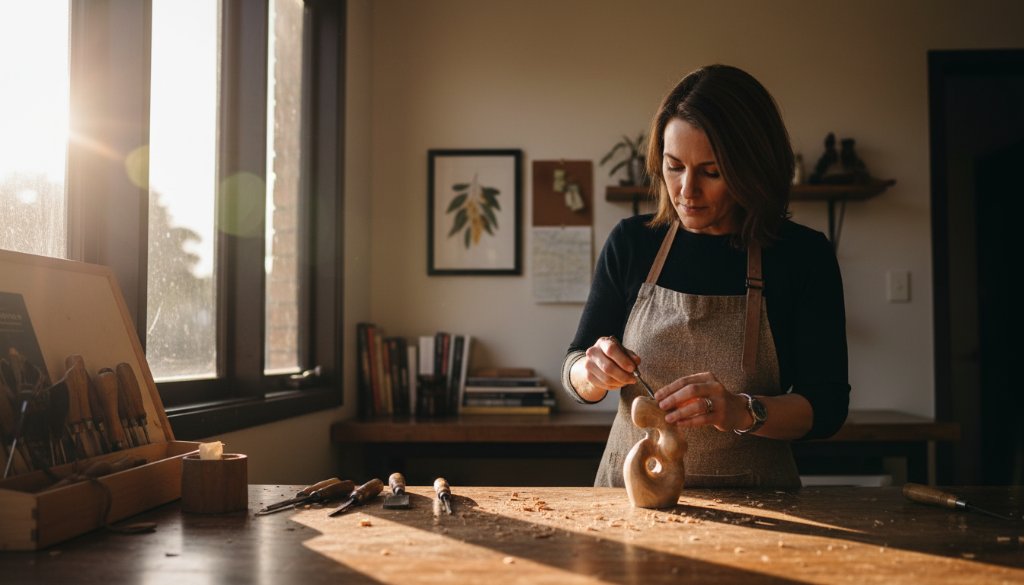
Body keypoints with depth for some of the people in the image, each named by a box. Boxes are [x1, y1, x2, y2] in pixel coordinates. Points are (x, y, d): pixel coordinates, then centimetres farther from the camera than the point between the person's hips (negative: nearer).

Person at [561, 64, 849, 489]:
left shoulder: (802, 255, -3)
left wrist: (742, 412, -23)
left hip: (752, 502, -3)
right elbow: (574, 376, 8)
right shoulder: (631, 242, 2)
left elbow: (827, 406, -5)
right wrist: (594, 372, -14)